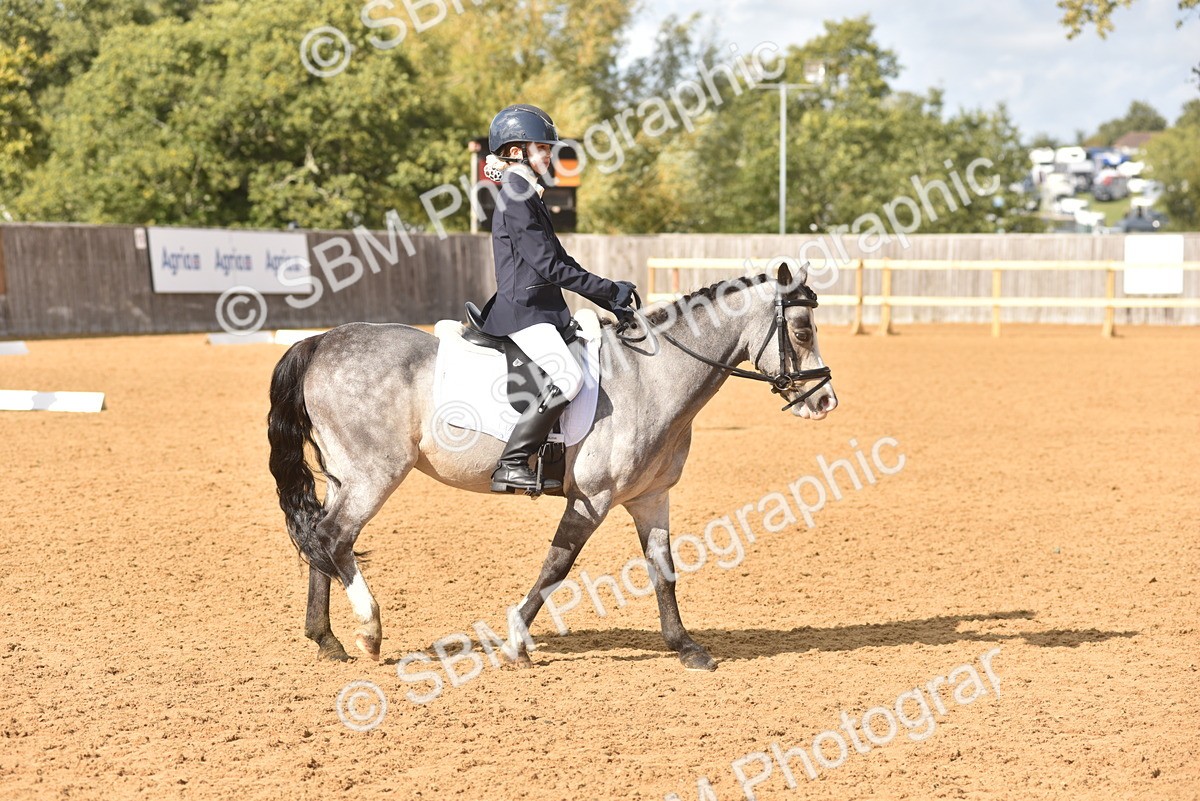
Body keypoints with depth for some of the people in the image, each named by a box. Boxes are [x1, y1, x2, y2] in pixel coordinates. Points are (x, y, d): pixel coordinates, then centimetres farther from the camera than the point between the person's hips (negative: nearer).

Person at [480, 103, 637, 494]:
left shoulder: (528, 197, 19)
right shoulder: (515, 199, -13)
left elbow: (560, 262, 20)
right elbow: (548, 266, -17)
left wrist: (610, 299, 11)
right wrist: (610, 290, -13)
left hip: (542, 307, 11)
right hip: (522, 310, -11)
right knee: (568, 378, -26)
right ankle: (510, 465, -22)